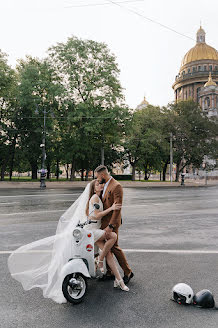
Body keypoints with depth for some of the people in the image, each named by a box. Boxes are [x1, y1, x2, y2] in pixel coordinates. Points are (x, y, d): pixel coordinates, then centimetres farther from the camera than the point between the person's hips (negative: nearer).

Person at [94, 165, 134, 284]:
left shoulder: (116, 186, -17)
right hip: (103, 222, 9)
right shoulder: (105, 185, 12)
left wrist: (110, 226, -25)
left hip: (111, 222, -9)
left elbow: (117, 208, -22)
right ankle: (109, 272, 28)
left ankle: (128, 272, 13)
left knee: (114, 247, -2)